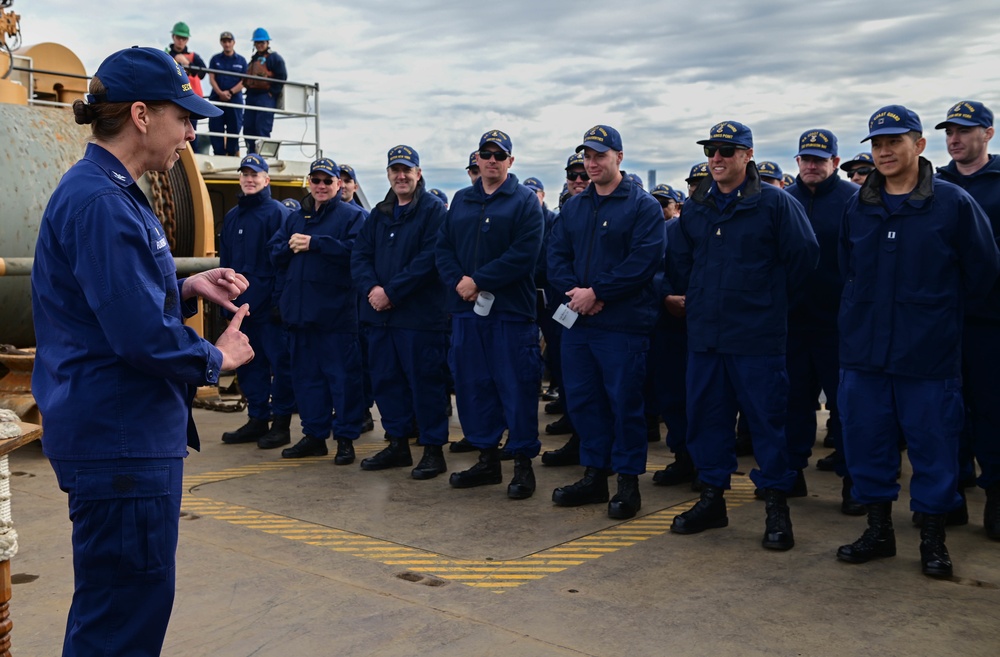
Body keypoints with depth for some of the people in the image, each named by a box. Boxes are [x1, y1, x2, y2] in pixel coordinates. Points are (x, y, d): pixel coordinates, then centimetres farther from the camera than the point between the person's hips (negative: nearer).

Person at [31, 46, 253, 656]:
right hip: (121, 440, -11)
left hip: (129, 436, 11)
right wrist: (217, 358, -9)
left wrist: (188, 288, 8)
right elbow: (144, 338, -27)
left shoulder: (115, 193, 13)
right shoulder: (100, 203, -20)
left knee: (123, 605, 22)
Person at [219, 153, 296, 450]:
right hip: (242, 305, 7)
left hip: (269, 305, -7)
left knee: (279, 362, -2)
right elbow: (225, 262, 18)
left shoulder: (277, 212, -4)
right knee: (248, 364, 11)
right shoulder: (231, 217, 16)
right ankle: (257, 420, 21)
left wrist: (280, 300, -17)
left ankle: (281, 424, 5)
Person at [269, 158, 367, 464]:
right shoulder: (295, 218, 19)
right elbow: (275, 252, 12)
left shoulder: (352, 215, -1)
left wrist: (314, 243, -16)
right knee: (305, 375, 12)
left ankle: (346, 438, 6)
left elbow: (356, 249, -18)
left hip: (337, 312, -6)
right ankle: (314, 435, 22)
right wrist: (289, 246, -10)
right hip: (299, 310, 7)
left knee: (342, 375, -3)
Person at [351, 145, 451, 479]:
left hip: (420, 314, -7)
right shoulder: (378, 214, 16)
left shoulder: (433, 211, -5)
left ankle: (433, 449, 8)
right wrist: (371, 288, -10)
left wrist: (391, 291, -17)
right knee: (386, 379, 12)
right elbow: (359, 255, 10)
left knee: (425, 381, -2)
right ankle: (397, 444, 24)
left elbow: (429, 259, -16)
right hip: (379, 314, 7)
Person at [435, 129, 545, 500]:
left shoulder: (525, 201, -1)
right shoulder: (461, 201, 16)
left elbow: (524, 254, -13)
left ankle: (523, 465, 8)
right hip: (466, 310, 6)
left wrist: (479, 280, -16)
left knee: (516, 389, -3)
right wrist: (458, 281, -8)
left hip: (510, 311, -5)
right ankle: (487, 460, 21)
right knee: (472, 386, 9)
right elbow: (443, 247, 11)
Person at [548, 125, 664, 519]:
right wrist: (574, 292, -10)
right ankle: (594, 475, 23)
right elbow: (556, 256, 9)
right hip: (576, 321, 6)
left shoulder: (643, 206, -4)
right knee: (582, 399, 11)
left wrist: (597, 293, -17)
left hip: (623, 324, -6)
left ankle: (628, 482, 11)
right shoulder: (573, 207, 15)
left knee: (624, 403, -1)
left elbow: (644, 261, -15)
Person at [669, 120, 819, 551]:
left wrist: (771, 298, 3)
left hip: (757, 336, -5)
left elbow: (804, 254, -4)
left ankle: (777, 507, 11)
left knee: (766, 418, 0)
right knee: (705, 416, 10)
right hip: (704, 334, 5)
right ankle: (712, 499, 23)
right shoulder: (695, 208, 11)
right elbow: (680, 258, 24)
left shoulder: (775, 203, -5)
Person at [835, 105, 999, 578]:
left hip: (929, 355, -3)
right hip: (864, 351, 4)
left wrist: (936, 309, 9)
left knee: (933, 446, 4)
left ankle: (933, 539, 20)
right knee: (866, 442, 9)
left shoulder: (954, 203, -5)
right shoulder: (857, 208, 7)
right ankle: (878, 530, 24)